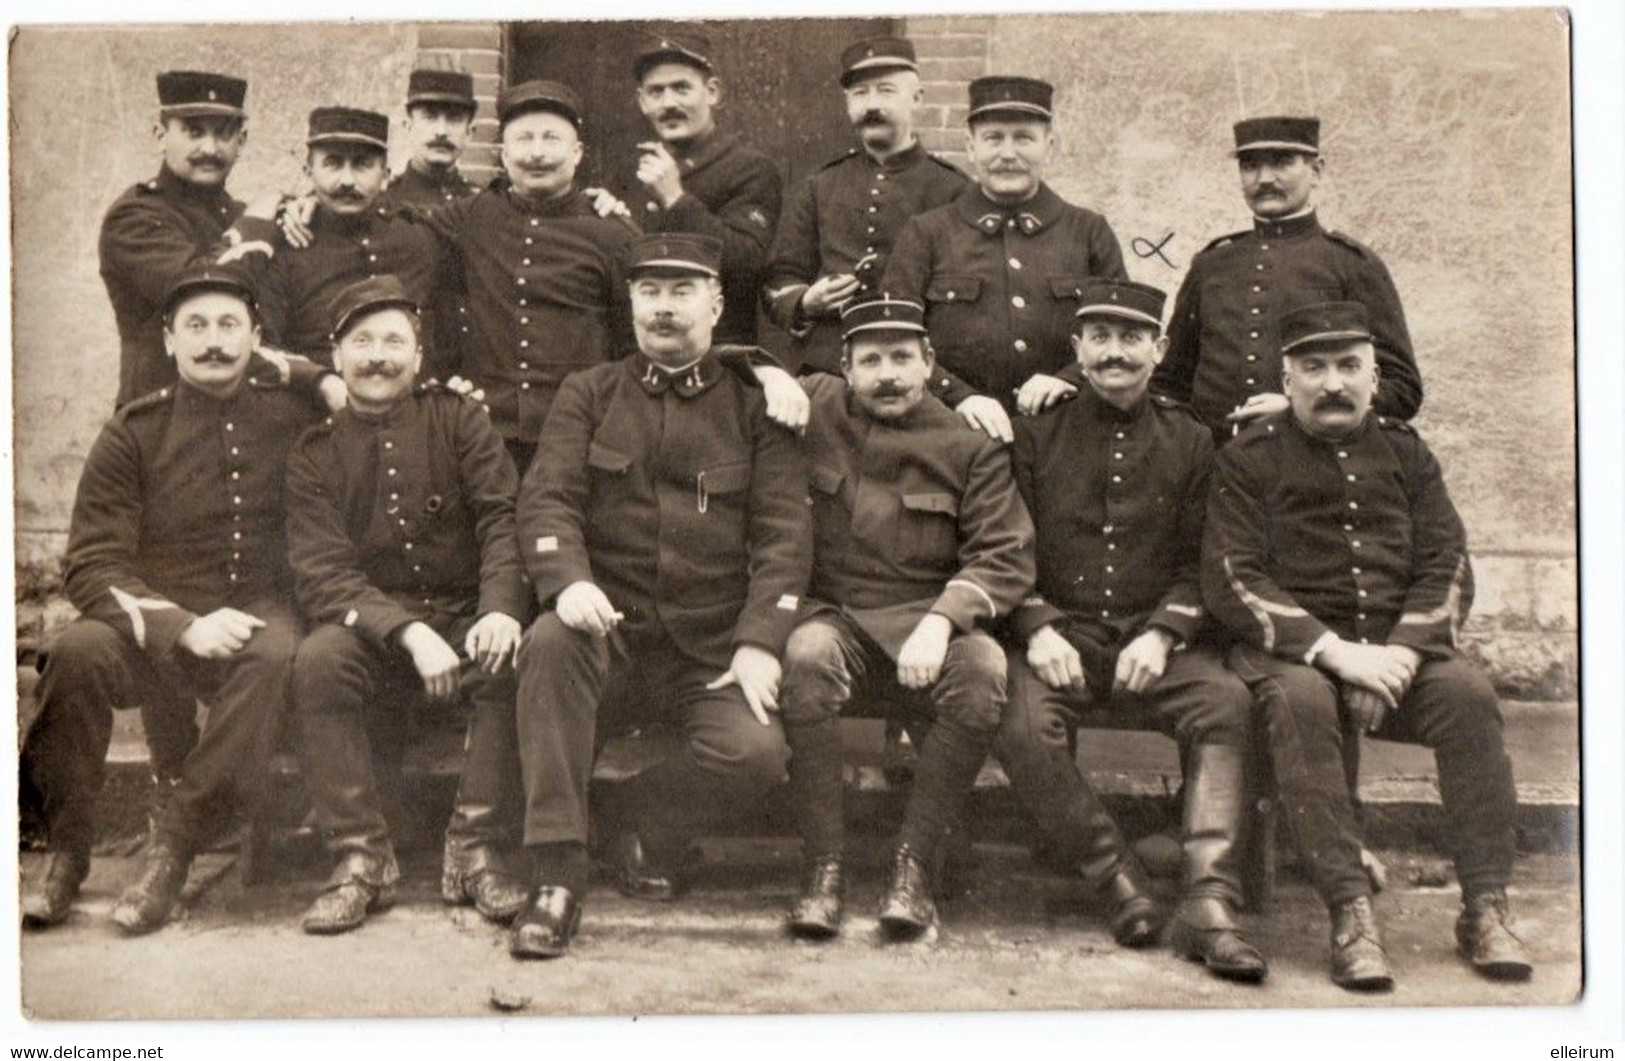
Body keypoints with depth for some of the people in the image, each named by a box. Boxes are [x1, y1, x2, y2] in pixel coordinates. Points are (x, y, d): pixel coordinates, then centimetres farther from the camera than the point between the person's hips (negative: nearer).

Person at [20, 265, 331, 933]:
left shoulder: (292, 409, 6)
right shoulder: (134, 433, 2)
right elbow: (92, 566, -6)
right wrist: (184, 627, -21)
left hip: (258, 615, 0)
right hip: (154, 631, 0)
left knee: (276, 654, -35)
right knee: (77, 651, -32)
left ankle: (171, 848, -26)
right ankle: (65, 854, -14)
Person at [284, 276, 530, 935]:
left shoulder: (459, 420, 4)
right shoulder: (315, 454, 3)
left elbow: (504, 518, -8)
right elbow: (322, 575, -8)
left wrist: (502, 607, -29)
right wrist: (408, 632, -26)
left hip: (465, 620, 0)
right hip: (372, 631, 0)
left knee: (517, 654, -31)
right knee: (318, 659, -31)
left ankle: (473, 846, -20)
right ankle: (361, 857, -22)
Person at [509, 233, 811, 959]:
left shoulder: (757, 405, 8)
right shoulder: (588, 395, 12)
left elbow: (784, 533, 1)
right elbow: (546, 498, 0)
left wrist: (759, 643, -13)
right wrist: (569, 580, -22)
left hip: (711, 651, -1)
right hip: (610, 632, 1)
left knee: (755, 752, -28)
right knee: (549, 642, -33)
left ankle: (653, 830, 7)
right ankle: (558, 877, -27)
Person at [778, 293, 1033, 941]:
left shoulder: (969, 447, 6)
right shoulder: (815, 408, 9)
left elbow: (1006, 559, -3)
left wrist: (940, 621, -19)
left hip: (927, 624, 0)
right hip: (832, 614, 0)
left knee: (983, 670, -33)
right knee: (807, 654, -36)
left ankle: (914, 865, -22)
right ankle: (822, 867, -26)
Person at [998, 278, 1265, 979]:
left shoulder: (1191, 442, 12)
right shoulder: (1036, 434, 9)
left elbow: (1200, 561, 8)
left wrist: (1162, 633, -10)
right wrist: (1038, 630, -11)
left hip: (1158, 637, 1)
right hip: (1060, 634, -1)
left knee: (1227, 702, -29)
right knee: (1023, 726, -31)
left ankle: (1208, 902, -29)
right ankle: (1118, 884, -17)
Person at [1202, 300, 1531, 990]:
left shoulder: (1405, 454, 16)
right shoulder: (1249, 460, 6)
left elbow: (1447, 570, 7)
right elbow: (1232, 581, -6)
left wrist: (1398, 655, -13)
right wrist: (1333, 651, -19)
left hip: (1400, 646, 3)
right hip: (1290, 648, -3)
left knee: (1468, 693, -26)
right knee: (1301, 701, -35)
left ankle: (1485, 907, -22)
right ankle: (1350, 912, -36)